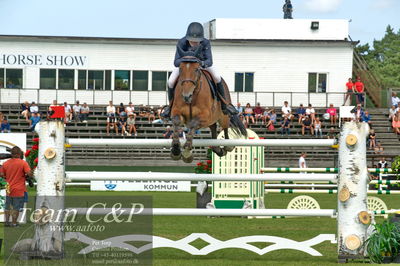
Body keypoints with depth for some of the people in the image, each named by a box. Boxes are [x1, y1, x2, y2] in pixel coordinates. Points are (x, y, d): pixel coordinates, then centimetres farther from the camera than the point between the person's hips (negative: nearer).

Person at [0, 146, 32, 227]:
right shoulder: (23, 163, -12)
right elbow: (29, 173, -21)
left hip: (9, 189, 4)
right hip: (19, 190, -4)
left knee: (8, 207, 17)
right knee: (16, 208, 4)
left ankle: (7, 221, 19)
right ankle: (14, 222, 7)